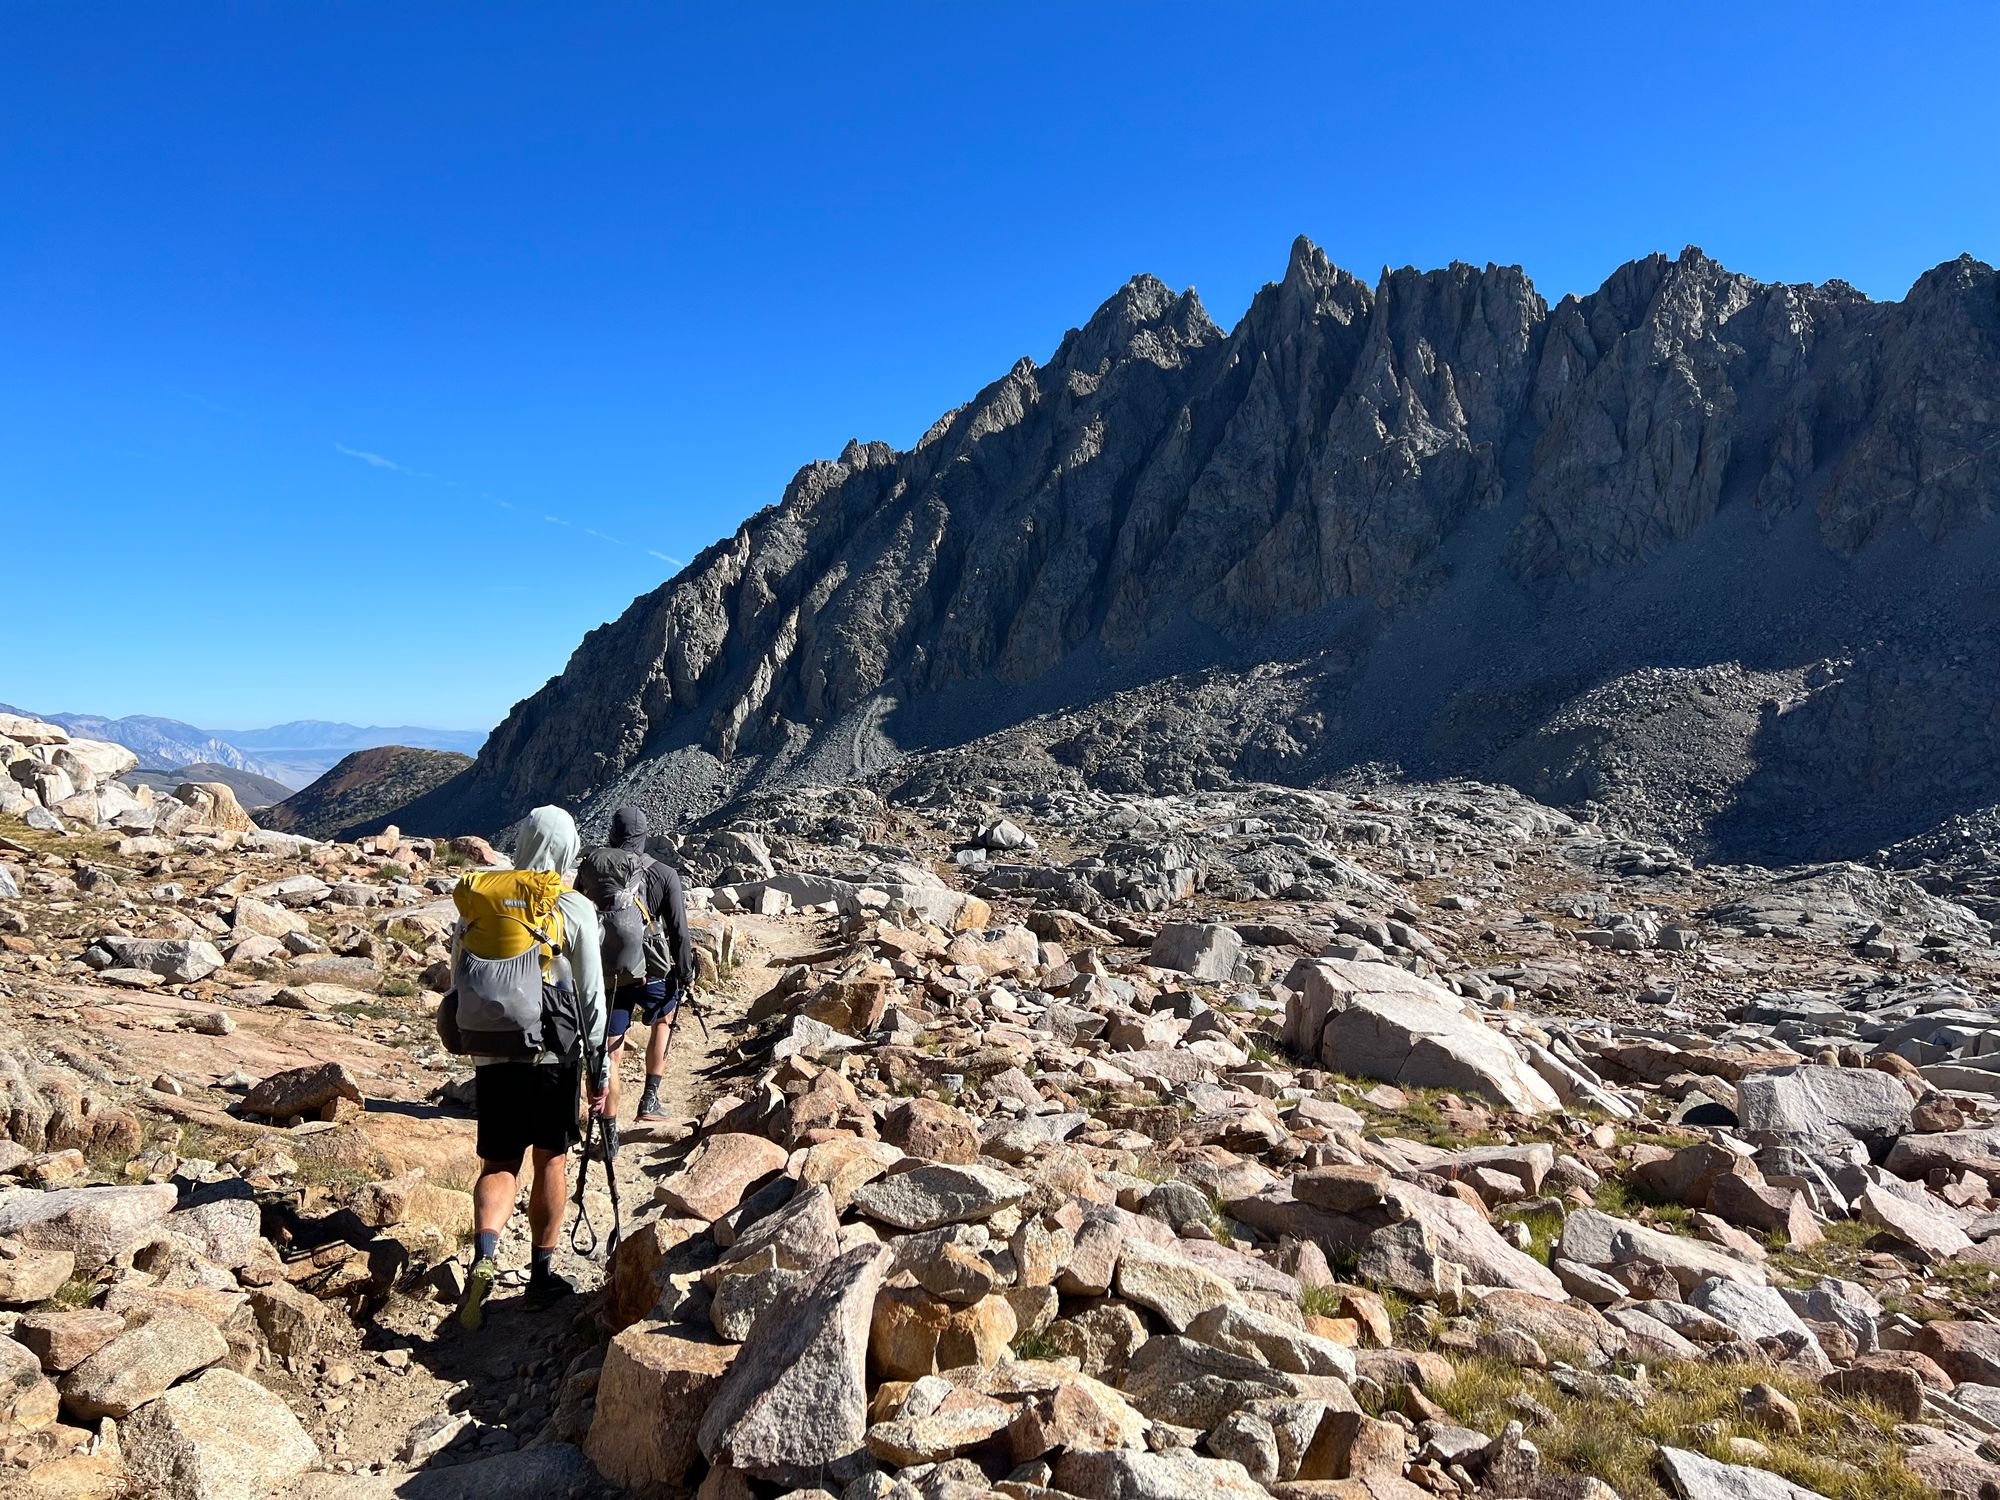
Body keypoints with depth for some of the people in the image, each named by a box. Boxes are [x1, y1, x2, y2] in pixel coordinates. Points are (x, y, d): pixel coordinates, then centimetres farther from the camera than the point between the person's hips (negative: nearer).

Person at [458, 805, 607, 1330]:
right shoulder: (575, 909, -8)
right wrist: (599, 1068, 1)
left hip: (492, 1052, 3)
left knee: (499, 1164, 10)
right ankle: (541, 1274, 21)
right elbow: (590, 994, -7)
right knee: (551, 1159, 13)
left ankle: (485, 1253, -14)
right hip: (553, 1053, -2)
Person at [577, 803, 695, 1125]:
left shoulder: (589, 868, -1)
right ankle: (650, 1098, 22)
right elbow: (679, 932, -7)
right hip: (650, 973, -1)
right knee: (664, 1020, 28)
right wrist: (686, 975, 4)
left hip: (604, 976, 2)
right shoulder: (663, 875, -8)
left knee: (609, 1053, 9)